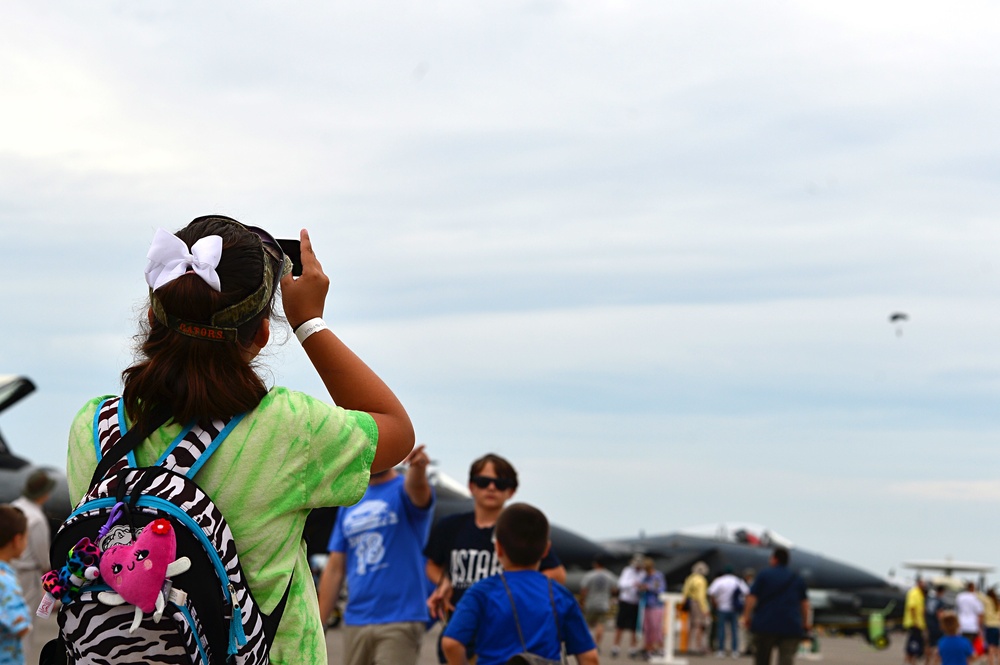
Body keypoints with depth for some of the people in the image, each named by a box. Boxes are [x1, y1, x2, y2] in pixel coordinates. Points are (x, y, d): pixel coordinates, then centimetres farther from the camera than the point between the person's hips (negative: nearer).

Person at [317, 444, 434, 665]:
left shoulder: (403, 491, -3)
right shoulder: (350, 503, 15)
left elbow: (417, 486, -30)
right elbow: (334, 569, 15)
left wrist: (418, 467, -54)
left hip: (399, 622, -6)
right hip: (355, 622, 6)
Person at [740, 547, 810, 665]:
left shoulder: (763, 575, 2)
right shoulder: (797, 579, 12)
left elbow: (752, 597, -4)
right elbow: (804, 602, 10)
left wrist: (746, 615, 0)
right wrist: (805, 622, 14)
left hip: (765, 624, -1)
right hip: (791, 626, 1)